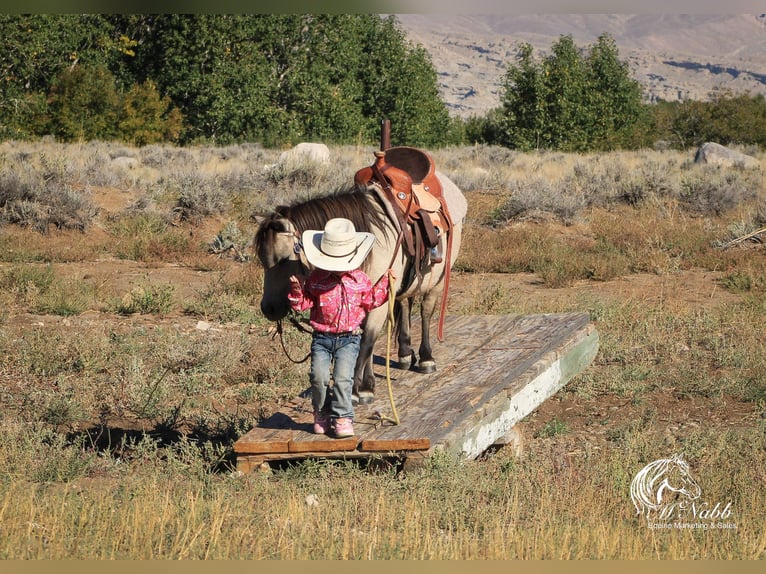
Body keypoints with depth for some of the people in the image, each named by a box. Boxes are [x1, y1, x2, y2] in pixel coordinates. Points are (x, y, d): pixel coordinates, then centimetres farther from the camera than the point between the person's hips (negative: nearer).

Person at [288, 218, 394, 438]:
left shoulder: (360, 279, 2)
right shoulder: (315, 279, -1)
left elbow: (371, 301, 15)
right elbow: (302, 304, 3)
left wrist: (385, 283, 5)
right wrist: (297, 288, -15)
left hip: (349, 338, 0)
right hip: (322, 337, 0)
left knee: (342, 377, -15)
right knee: (319, 376, -13)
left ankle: (343, 418, -6)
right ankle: (322, 414, 9)